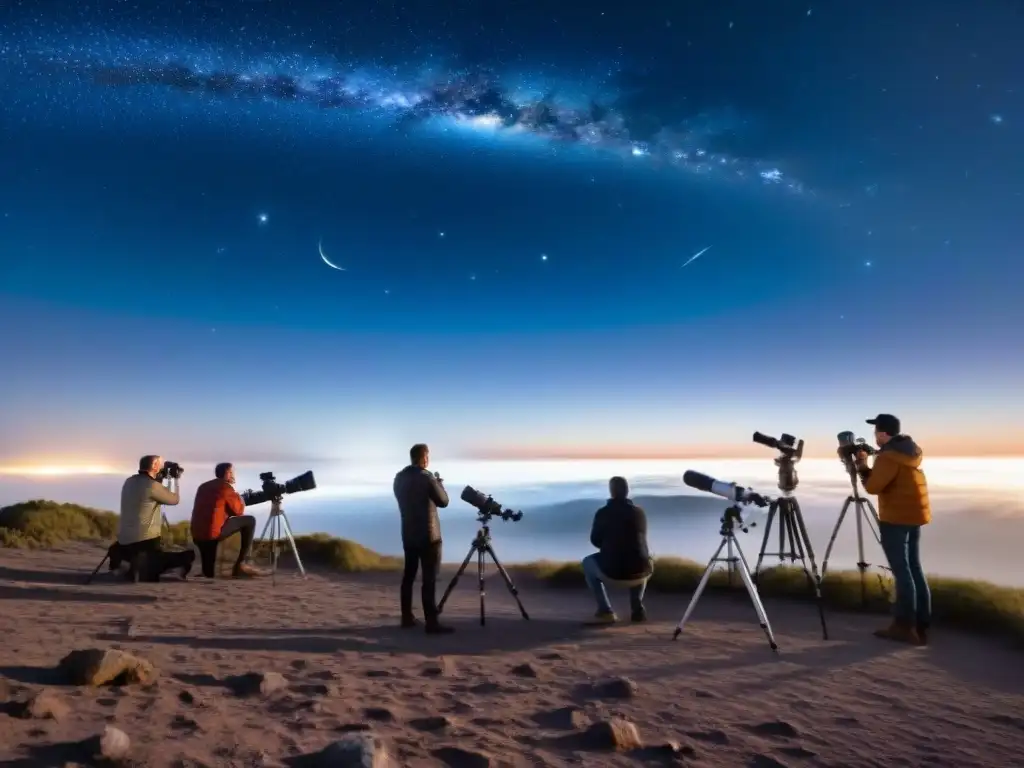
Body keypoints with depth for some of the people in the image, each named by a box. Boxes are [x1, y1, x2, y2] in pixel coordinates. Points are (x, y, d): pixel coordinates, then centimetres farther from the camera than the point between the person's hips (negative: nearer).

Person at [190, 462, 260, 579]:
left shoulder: (203, 486, 21)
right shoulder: (226, 487, -1)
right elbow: (239, 511, 5)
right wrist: (238, 497, 20)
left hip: (197, 535, 8)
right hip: (214, 532, -8)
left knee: (209, 574, 26)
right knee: (249, 521, 8)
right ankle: (242, 563, 3)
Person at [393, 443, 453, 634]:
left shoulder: (399, 478, 6)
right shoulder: (427, 477, -15)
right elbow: (443, 502, -7)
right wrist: (438, 483, 8)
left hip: (408, 534, 7)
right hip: (428, 535, -7)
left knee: (409, 575, 14)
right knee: (430, 579, -5)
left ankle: (407, 617, 20)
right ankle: (431, 622, -4)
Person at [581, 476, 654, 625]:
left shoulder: (603, 513, -4)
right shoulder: (639, 512, 7)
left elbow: (595, 541, 11)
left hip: (613, 572, -3)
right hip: (639, 573, 4)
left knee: (588, 562, 27)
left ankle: (605, 611, 15)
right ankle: (637, 608, 22)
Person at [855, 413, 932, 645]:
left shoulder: (889, 456, -18)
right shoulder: (909, 450, 13)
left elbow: (873, 486, -18)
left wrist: (862, 465, -4)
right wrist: (867, 464, 10)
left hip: (896, 518, -9)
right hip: (913, 515, 10)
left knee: (901, 570, -6)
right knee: (913, 568, 11)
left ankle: (905, 626, -2)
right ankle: (920, 626, 15)